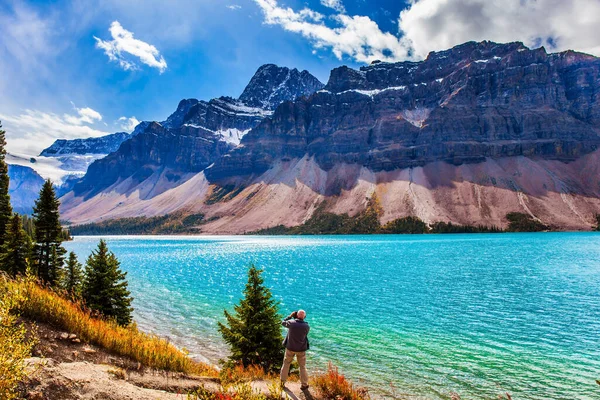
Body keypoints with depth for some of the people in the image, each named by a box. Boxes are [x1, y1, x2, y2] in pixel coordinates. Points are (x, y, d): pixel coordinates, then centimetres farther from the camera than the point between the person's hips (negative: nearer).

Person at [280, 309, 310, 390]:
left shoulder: (291, 322, -19)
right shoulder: (306, 326, -18)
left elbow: (283, 322, 1)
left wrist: (290, 316, 8)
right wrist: (302, 320, 1)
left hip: (290, 348, 1)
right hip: (301, 349, -1)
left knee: (286, 364, 21)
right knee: (302, 367, 16)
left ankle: (283, 381, 34)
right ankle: (304, 384, 25)